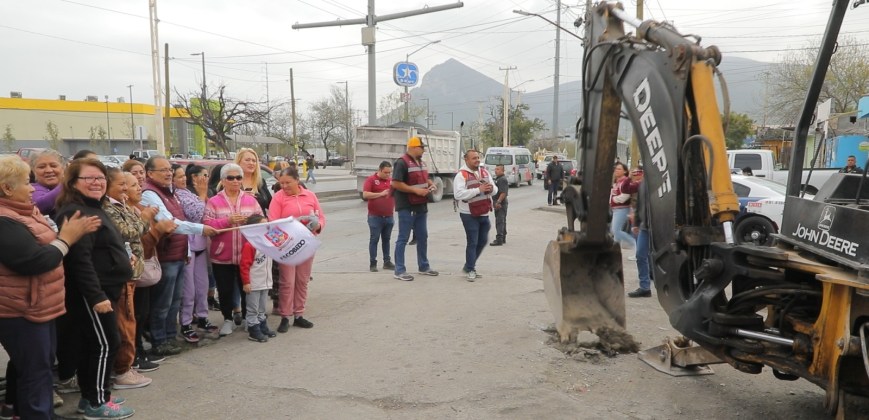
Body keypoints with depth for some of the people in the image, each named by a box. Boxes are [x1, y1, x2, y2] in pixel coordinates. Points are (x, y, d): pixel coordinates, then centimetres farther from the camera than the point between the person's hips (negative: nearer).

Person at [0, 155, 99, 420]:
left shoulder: (24, 212, 10)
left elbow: (46, 246, 16)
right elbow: (36, 260, -28)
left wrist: (71, 232, 2)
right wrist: (67, 238, -17)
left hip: (36, 307, 10)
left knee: (26, 367, 22)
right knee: (36, 371, -2)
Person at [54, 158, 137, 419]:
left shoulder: (94, 208, 15)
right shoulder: (74, 212, -18)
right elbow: (79, 259, -26)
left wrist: (123, 261, 15)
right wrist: (96, 296, -28)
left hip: (104, 289, 10)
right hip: (91, 293, -10)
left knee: (92, 344, 16)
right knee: (104, 343, -4)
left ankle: (90, 396, 26)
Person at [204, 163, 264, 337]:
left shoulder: (251, 200, 8)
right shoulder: (213, 202, 0)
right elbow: (207, 225, -9)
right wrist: (228, 221, -19)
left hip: (246, 255, 1)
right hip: (222, 256, -1)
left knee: (247, 289, 9)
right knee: (225, 290, 7)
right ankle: (228, 319, 25)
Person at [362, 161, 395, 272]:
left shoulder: (391, 180, 10)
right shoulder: (371, 179, -5)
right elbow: (365, 195, -15)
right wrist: (381, 194, -16)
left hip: (389, 216, 5)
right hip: (375, 217, -5)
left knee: (386, 239, 12)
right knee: (374, 239, 0)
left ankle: (387, 262, 18)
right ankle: (373, 263, 6)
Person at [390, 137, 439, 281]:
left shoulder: (420, 162, 14)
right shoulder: (402, 162, -15)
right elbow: (395, 183, -22)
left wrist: (430, 184, 6)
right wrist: (415, 190, -23)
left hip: (421, 206, 9)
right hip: (406, 207, -9)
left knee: (422, 237, 15)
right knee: (403, 238, -3)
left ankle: (424, 266, 27)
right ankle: (399, 271, 2)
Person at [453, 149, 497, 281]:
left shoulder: (484, 172, 9)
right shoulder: (461, 175, -12)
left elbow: (495, 190, 13)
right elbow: (458, 194, -24)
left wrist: (491, 188, -13)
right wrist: (478, 190, -26)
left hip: (484, 213, 7)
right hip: (469, 215, -7)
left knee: (483, 241, 14)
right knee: (472, 242, -2)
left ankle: (468, 266, 29)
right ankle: (470, 270, 10)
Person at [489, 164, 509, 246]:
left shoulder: (503, 179, -16)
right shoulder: (497, 178, 17)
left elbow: (503, 193, -24)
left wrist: (498, 202, -27)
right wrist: (494, 202, 23)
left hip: (500, 203, -11)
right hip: (498, 203, 11)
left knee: (500, 221, -10)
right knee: (502, 221, 15)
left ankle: (499, 239, -11)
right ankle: (503, 239, 23)